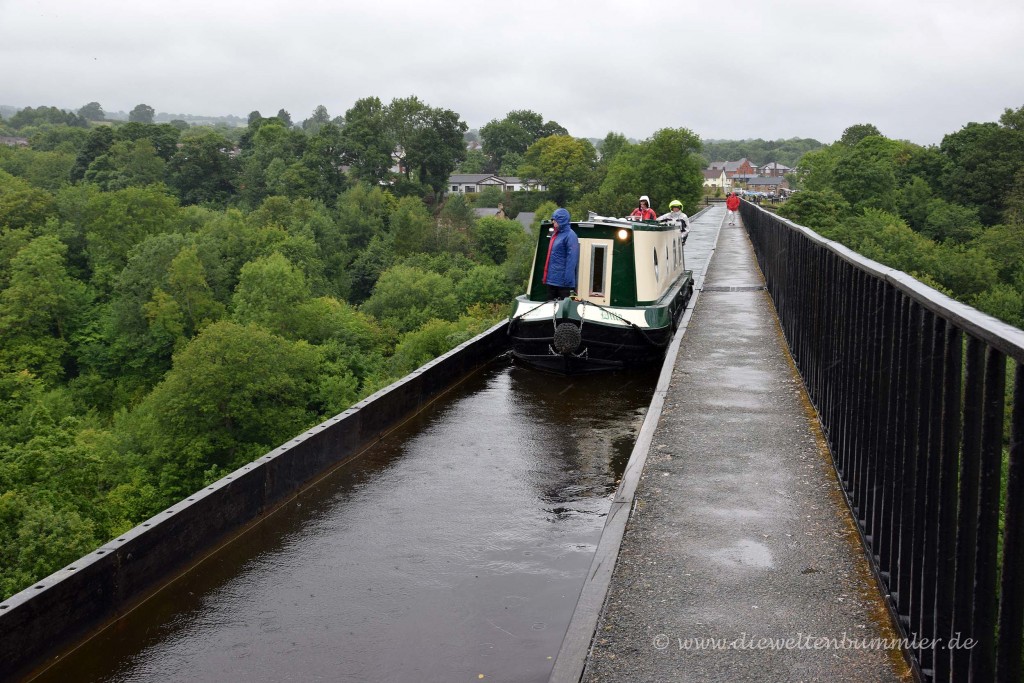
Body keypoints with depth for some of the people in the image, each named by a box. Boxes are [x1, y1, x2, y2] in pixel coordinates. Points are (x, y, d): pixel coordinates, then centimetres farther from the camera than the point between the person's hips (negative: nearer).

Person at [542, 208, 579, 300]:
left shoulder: (570, 236, -12)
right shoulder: (555, 235, 13)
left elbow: (572, 259, -18)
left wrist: (568, 279, -22)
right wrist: (547, 276, 17)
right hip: (551, 279, 9)